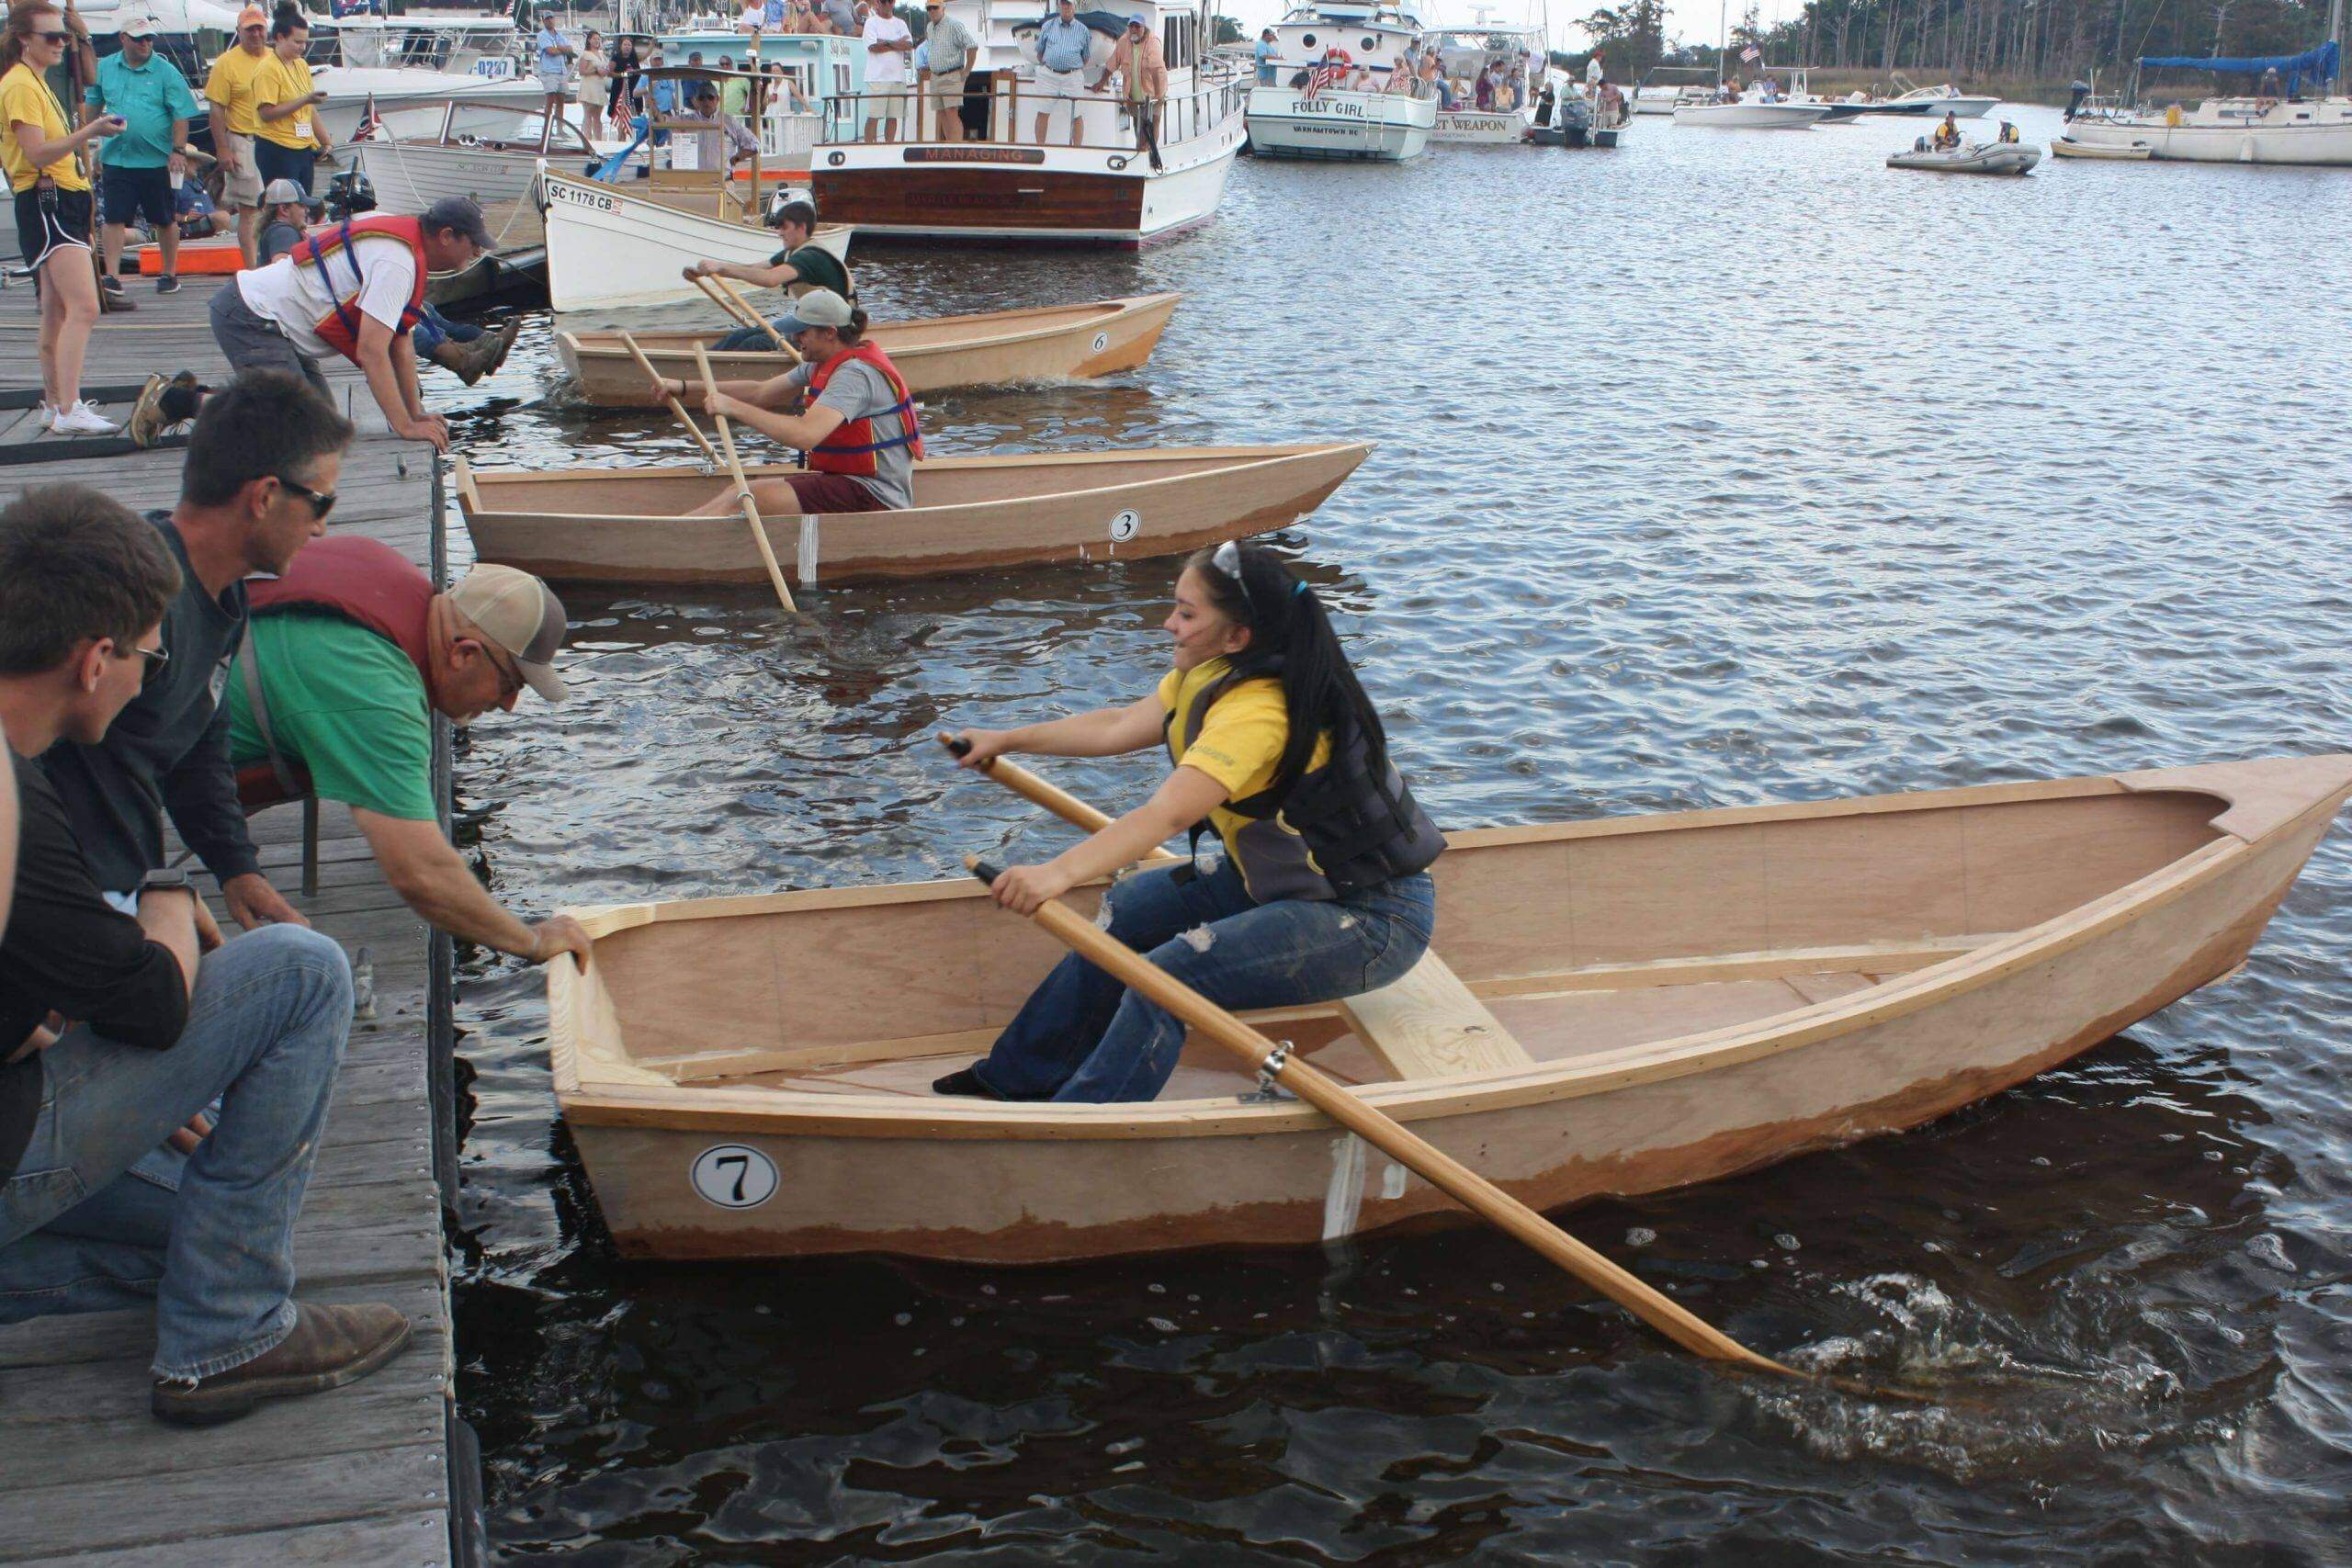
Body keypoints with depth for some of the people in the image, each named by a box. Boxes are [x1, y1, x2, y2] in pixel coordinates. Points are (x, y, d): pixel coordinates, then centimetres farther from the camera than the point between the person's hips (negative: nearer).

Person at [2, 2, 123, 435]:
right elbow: (37, 154, -22)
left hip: (60, 203, 11)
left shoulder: (37, 83, 18)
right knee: (84, 307, -19)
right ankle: (68, 411, -22)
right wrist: (89, 132, -30)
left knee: (57, 311, 13)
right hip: (44, 205, -11)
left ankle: (54, 404, 20)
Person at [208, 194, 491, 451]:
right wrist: (406, 427, -28)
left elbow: (401, 342, 11)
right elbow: (370, 351, -29)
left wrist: (416, 413, 6)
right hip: (250, 320, -11)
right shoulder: (397, 263, -23)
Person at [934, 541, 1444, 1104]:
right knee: (1129, 908, 8)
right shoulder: (1209, 677, 3)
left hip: (1372, 918, -10)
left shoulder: (1259, 712, -28)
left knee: (1169, 974, -24)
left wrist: (1059, 873, -50)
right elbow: (1120, 727, 13)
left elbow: (1167, 814, -40)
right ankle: (1020, 1079, 18)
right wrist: (1007, 740, 19)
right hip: (1286, 880, 11)